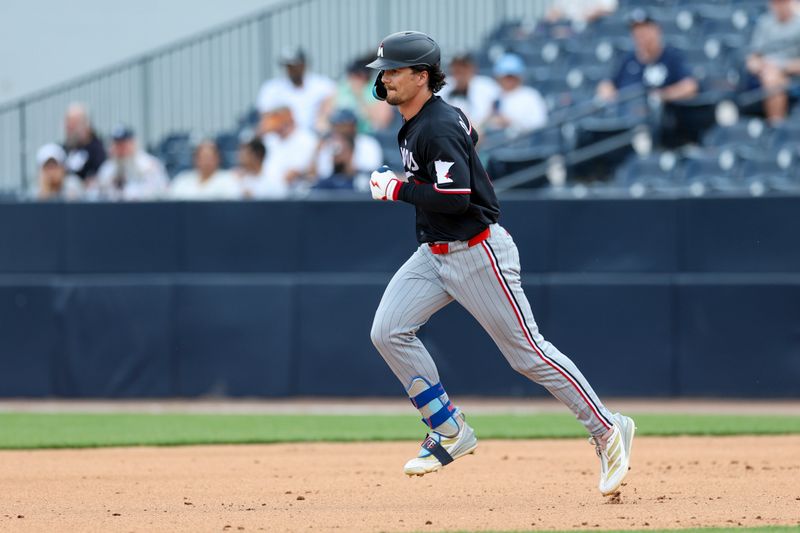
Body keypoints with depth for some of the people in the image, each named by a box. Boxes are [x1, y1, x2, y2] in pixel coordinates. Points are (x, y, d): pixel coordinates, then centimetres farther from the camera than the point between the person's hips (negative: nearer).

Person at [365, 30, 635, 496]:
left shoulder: (438, 130, -21)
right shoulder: (414, 124, 9)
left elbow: (455, 198, -30)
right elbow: (468, 135, 28)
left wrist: (398, 189, -19)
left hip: (477, 253, -10)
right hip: (435, 253, 10)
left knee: (527, 351, -5)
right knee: (389, 332, -4)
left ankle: (608, 429, 6)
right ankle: (450, 432, 4)